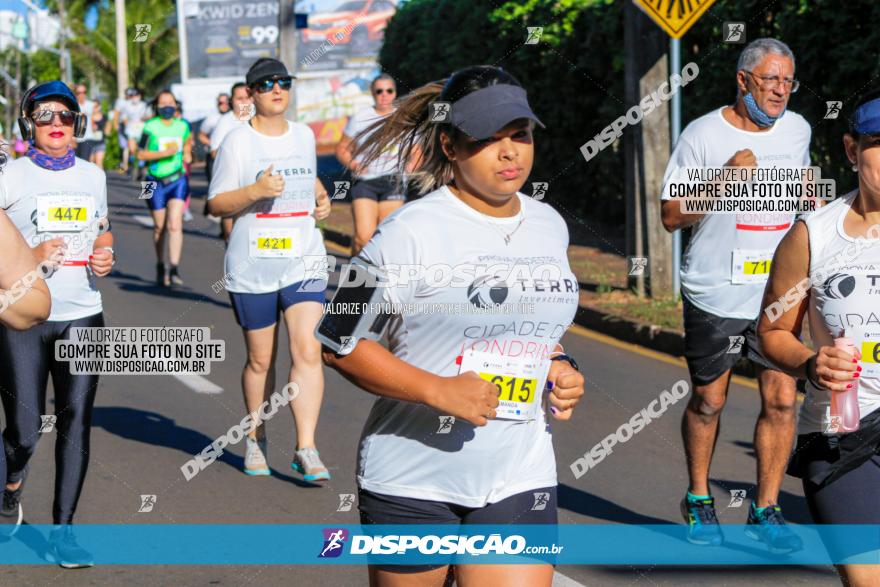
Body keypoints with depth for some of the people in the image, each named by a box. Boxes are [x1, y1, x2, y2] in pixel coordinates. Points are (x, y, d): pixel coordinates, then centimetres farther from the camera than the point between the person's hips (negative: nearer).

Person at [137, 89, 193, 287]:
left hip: (178, 180, 1)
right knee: (160, 227, 10)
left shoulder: (182, 125, 5)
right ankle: (160, 266, 30)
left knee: (175, 224, -15)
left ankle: (175, 270, -19)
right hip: (156, 182, -1)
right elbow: (141, 154, -8)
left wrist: (187, 154, 7)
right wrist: (164, 153, -19)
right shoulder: (151, 127, -6)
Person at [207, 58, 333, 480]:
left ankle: (306, 450, -12)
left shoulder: (304, 135, 11)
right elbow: (215, 205, -6)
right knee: (260, 359, 7)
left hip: (304, 263, 3)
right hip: (252, 269, -3)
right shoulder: (237, 143, -4)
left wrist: (322, 198, 13)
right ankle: (255, 439, 27)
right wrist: (255, 191, -21)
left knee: (308, 351, -12)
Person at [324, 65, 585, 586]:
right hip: (414, 480, -4)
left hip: (520, 479, 4)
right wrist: (437, 391, -23)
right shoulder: (413, 231, -13)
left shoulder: (550, 227, 8)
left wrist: (560, 367, 5)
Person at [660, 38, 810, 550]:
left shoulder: (797, 129, 7)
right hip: (715, 295, -3)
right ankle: (699, 499, 27)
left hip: (779, 294, 3)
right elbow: (672, 216, -9)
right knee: (708, 402, 8)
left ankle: (766, 509, 8)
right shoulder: (704, 134, -8)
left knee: (781, 398, -4)